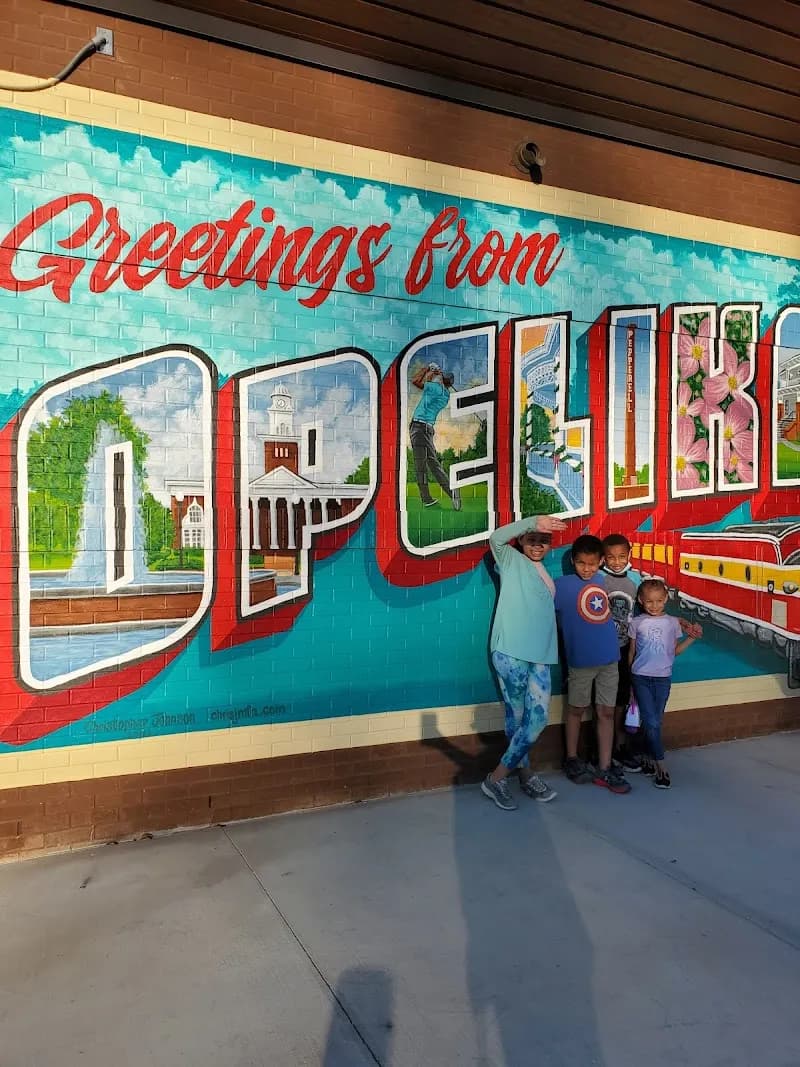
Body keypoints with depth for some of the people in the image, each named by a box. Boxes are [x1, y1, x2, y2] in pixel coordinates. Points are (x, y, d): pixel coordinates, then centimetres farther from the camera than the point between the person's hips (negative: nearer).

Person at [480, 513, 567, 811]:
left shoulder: (546, 576, 24)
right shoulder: (512, 560, 4)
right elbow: (497, 538, -17)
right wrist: (534, 521, -22)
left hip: (540, 655, 6)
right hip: (510, 652, -6)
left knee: (538, 717, -1)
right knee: (517, 716, -3)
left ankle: (525, 775, 14)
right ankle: (496, 778, 10)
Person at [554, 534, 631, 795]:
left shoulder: (601, 581, 8)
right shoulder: (562, 585, -6)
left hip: (609, 659, 4)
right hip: (581, 660, -4)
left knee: (606, 713, 6)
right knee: (576, 710, 10)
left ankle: (604, 769, 13)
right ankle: (572, 760, 26)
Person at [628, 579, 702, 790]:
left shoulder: (672, 622, 3)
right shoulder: (637, 623, 1)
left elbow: (676, 650, 9)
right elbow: (631, 651, 8)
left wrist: (692, 637, -3)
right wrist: (630, 677, 10)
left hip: (663, 677, 1)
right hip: (641, 677, -1)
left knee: (656, 721, 7)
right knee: (651, 722, -6)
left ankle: (651, 760, 21)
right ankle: (660, 766, 0)